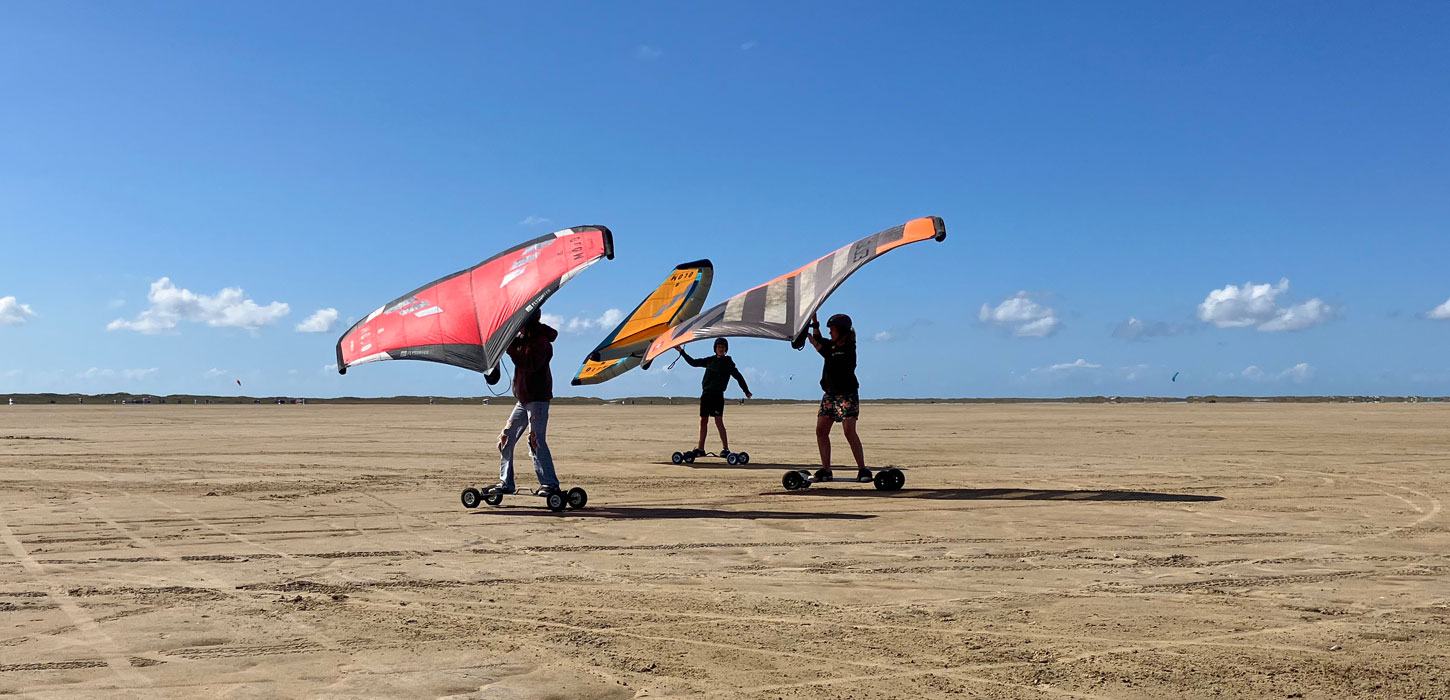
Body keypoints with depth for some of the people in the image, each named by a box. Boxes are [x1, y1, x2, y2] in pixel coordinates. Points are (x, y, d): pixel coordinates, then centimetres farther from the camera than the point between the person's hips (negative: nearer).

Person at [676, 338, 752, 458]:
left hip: (717, 395, -5)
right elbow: (693, 362, 25)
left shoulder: (728, 363, 1)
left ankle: (725, 448, -10)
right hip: (706, 394, 5)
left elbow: (738, 377, 1)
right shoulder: (710, 360, 14)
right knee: (703, 421, 7)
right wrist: (682, 352, 24)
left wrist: (746, 391, -2)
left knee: (719, 421, -11)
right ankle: (700, 449, 13)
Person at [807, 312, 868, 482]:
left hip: (847, 394, -8)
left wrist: (817, 346, -17)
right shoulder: (832, 345, 10)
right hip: (830, 394, 8)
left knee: (849, 431, -17)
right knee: (821, 431, -1)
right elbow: (819, 339, 25)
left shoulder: (849, 350, -11)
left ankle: (862, 469, -12)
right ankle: (826, 469, 5)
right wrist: (814, 321, 16)